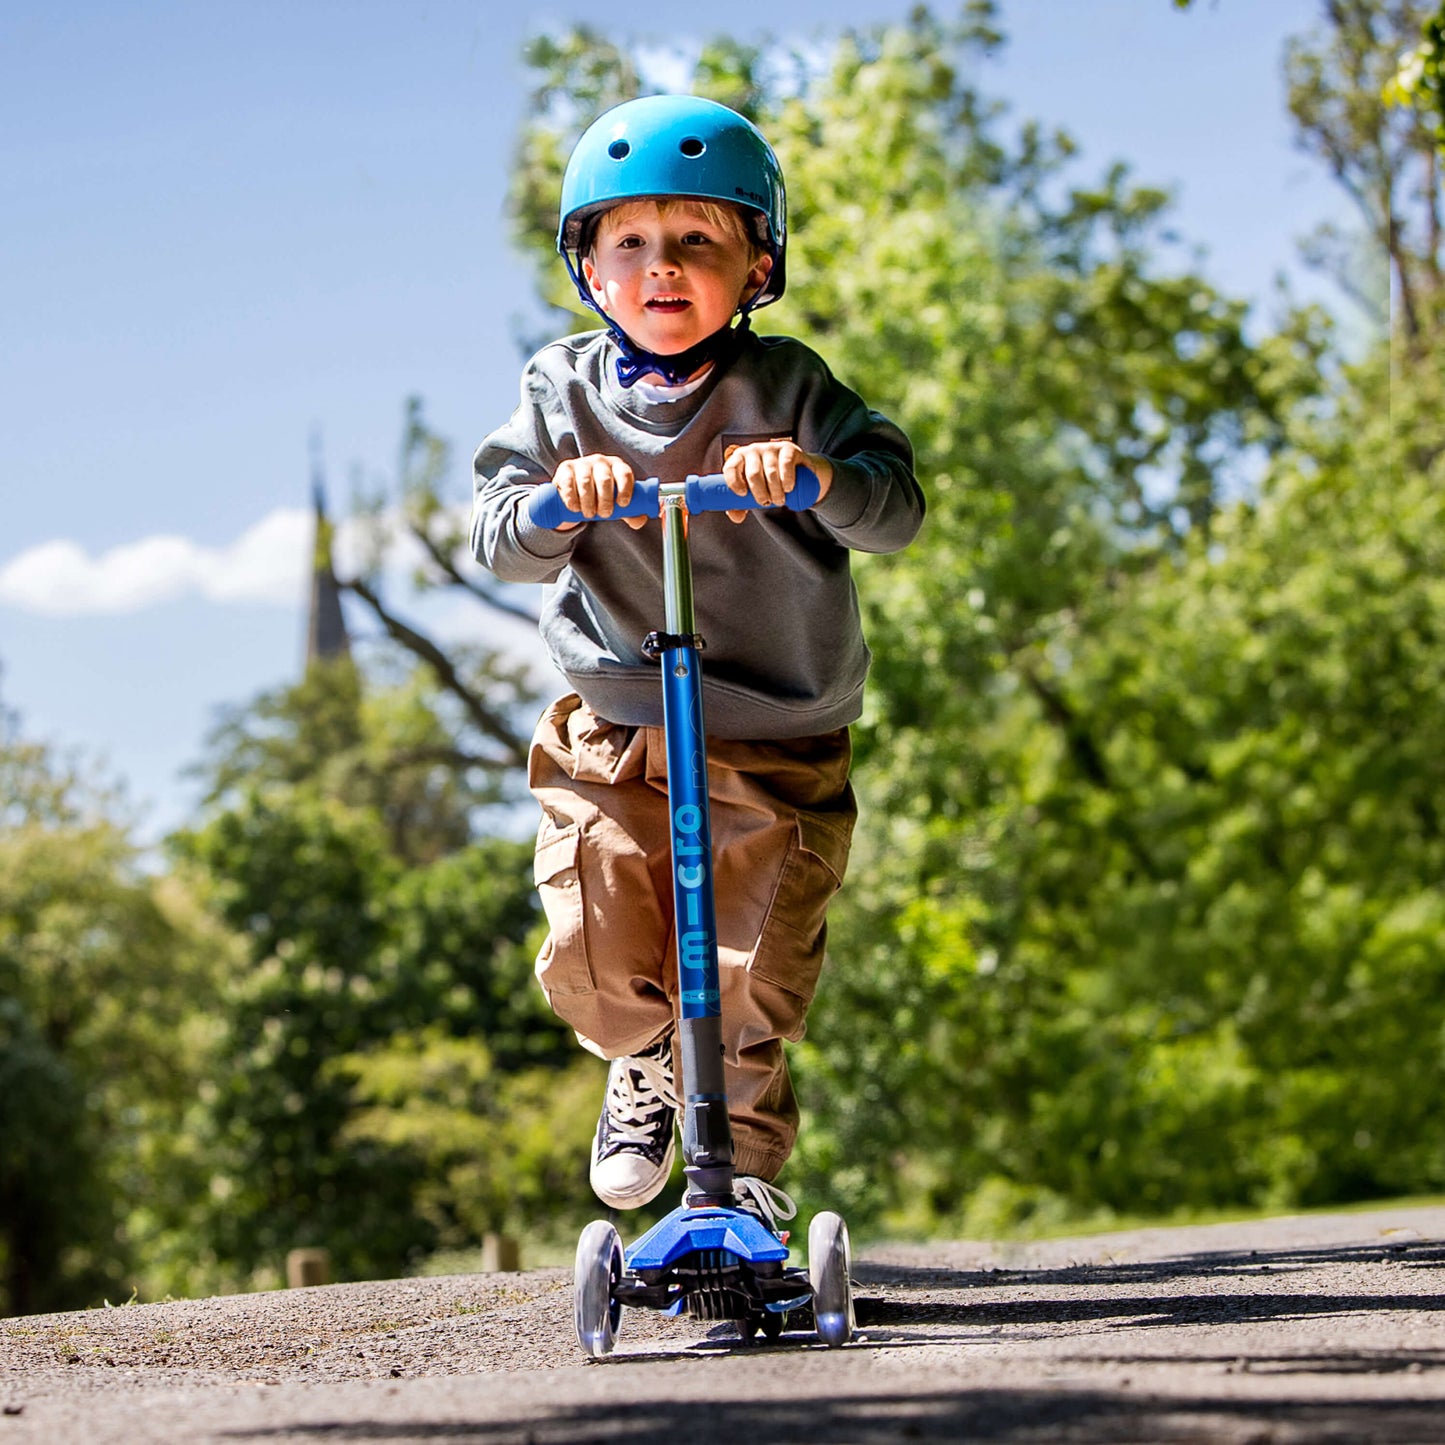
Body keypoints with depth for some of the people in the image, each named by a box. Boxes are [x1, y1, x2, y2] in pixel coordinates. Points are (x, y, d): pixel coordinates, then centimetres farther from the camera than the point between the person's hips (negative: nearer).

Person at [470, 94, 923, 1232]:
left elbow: (899, 508, -13)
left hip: (777, 745, -1)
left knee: (754, 978, -4)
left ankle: (746, 1163, 19)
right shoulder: (564, 391, 1)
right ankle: (648, 1059, 29)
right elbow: (499, 542, -7)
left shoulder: (787, 388, -5)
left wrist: (816, 473, -34)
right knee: (595, 960, -6)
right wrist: (563, 498, -28)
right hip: (614, 734, 2)